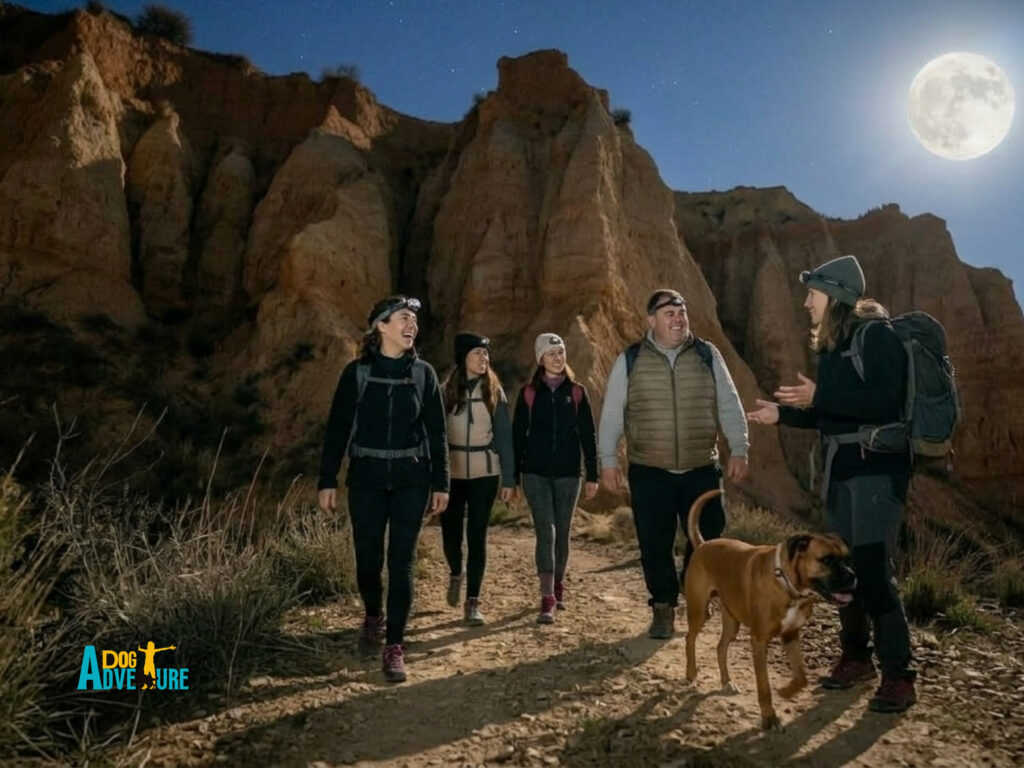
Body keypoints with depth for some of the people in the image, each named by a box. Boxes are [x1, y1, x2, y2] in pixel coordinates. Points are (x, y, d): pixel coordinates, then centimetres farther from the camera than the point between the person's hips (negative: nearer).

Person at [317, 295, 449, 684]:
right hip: (367, 480, 0)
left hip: (411, 481, 1)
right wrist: (327, 480, -3)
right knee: (368, 561, 7)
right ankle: (373, 615, 38)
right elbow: (337, 428, 0)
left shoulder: (423, 373, 2)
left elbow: (436, 432, 5)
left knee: (401, 564, 1)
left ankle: (394, 646, 14)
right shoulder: (357, 372, -2)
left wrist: (440, 482, 2)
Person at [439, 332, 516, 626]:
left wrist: (509, 478, -4)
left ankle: (472, 601, 12)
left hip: (484, 473, 0)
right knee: (451, 534, 9)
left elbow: (504, 436, 0)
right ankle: (456, 574, 41)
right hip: (451, 473, 1)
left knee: (477, 536, 0)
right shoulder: (447, 390, 0)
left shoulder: (494, 391, 1)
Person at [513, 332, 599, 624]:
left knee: (562, 533, 11)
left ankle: (558, 586, 33)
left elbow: (588, 435, 5)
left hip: (567, 474, 1)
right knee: (545, 532, -8)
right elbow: (518, 435, 4)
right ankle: (547, 600, -5)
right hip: (536, 473, -1)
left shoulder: (577, 392, 3)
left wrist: (592, 475, 2)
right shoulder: (528, 393, 2)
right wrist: (513, 476, 2)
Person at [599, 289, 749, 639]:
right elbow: (612, 414, 1)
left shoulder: (707, 355, 3)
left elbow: (729, 405, 5)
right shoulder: (630, 360, -1)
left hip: (702, 470, 1)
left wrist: (739, 450, -1)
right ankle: (663, 607, 24)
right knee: (655, 545, 4)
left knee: (707, 538, 6)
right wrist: (608, 459, -3)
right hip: (649, 472, -1)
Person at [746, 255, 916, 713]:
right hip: (838, 466, 9)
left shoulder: (877, 335, -9)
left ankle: (898, 676, 3)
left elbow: (884, 401, -21)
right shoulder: (831, 345, 15)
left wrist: (819, 395, -24)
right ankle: (856, 657, 25)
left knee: (873, 570, -9)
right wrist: (783, 414, 10)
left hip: (876, 465, -8)